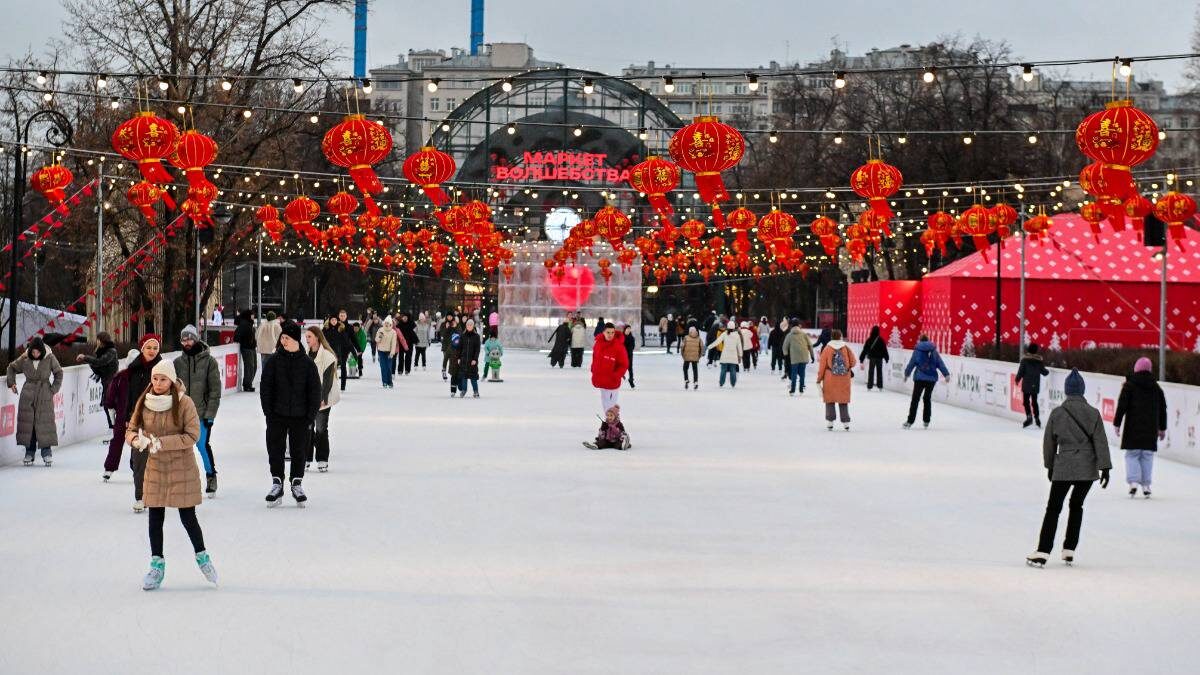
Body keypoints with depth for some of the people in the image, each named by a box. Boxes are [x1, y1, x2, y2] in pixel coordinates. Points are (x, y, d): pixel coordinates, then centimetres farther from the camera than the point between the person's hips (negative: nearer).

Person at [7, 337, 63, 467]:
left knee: (44, 422, -7)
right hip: (28, 394, 2)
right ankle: (29, 453, 8)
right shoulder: (24, 359, -2)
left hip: (44, 394, -2)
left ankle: (47, 452, -1)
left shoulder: (50, 358, -7)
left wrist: (54, 389, -2)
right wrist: (11, 382, 7)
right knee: (27, 422, 1)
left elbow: (59, 373, 5)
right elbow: (12, 367, 15)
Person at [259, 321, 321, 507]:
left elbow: (315, 391, 3)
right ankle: (277, 484, 14)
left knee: (299, 452, 6)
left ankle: (297, 484, 18)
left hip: (300, 417, 0)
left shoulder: (308, 363, 0)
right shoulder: (274, 361, 1)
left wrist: (311, 416, -4)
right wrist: (268, 413, -6)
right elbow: (265, 388, 1)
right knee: (275, 450, 3)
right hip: (277, 415, 0)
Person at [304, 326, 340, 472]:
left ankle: (323, 460, 9)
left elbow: (327, 380, -12)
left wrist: (322, 399, -19)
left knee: (321, 429, 0)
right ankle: (306, 459, 14)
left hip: (322, 400, -5)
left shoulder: (327, 356, -9)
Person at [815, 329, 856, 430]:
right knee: (843, 401, 10)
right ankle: (846, 422, 8)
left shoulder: (827, 349, -5)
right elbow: (852, 362, 0)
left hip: (830, 379, -1)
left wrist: (819, 379, 4)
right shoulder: (846, 348, -3)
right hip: (844, 379, 1)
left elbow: (822, 365, -4)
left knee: (830, 399, 10)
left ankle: (829, 422, 6)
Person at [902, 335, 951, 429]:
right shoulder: (933, 351, 6)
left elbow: (911, 363, 3)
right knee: (927, 398, 16)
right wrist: (946, 374, 3)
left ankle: (910, 421, -4)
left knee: (915, 399, 1)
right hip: (932, 378, 3)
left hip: (920, 378, -3)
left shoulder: (917, 350, -1)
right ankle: (926, 421, 15)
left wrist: (906, 374, 15)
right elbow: (940, 363, 3)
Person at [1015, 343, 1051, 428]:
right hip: (1035, 385, 4)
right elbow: (1043, 371, 9)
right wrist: (1048, 371, 33)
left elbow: (1021, 371, -9)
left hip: (1026, 384, -4)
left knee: (1026, 401, -2)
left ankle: (1029, 416, -17)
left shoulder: (1025, 359, -8)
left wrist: (1017, 379, 7)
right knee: (1034, 401, 14)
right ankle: (1037, 417, 12)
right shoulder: (1039, 360, 2)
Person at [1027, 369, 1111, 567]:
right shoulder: (1093, 414, -2)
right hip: (1088, 468, 2)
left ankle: (1042, 552, -6)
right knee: (1076, 506, 18)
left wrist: (1049, 465, 17)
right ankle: (1069, 551, 18)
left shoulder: (1057, 413, -3)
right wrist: (1105, 467, -1)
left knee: (1053, 508, 2)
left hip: (1063, 468, -2)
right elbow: (1100, 441, -4)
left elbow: (1049, 441, 4)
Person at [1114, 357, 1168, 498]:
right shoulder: (1156, 387, 11)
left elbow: (1122, 406, -8)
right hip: (1151, 431, 3)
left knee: (1132, 455, 1)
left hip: (1133, 428, -3)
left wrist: (1117, 423, -3)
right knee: (1147, 457, 8)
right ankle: (1146, 485, 3)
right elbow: (1162, 409, 16)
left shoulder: (1130, 385, -3)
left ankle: (1133, 482, -14)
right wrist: (1162, 428, 24)